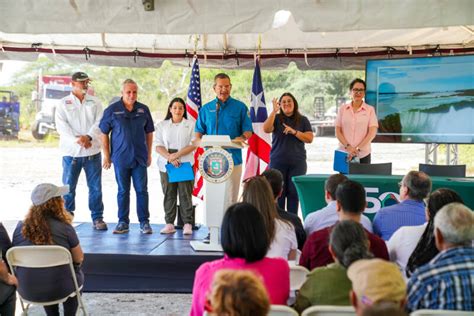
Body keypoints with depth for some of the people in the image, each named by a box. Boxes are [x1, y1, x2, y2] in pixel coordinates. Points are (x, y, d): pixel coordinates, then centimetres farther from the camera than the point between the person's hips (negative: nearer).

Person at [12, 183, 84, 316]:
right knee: (78, 274, 29)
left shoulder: (20, 228, -6)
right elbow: (79, 259, -6)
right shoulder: (64, 228, -16)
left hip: (27, 291, 3)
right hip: (60, 289, -3)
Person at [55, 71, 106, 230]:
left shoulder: (95, 102, 11)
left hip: (92, 151, 1)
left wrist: (88, 136, -18)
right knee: (68, 187, 3)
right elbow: (61, 126, -5)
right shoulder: (63, 103, 6)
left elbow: (99, 122, -1)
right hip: (71, 152, -1)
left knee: (95, 187, 4)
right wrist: (77, 140, -20)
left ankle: (97, 218, 12)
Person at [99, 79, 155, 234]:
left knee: (142, 190, 2)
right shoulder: (112, 110, -1)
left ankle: (144, 222, 10)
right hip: (120, 158, -1)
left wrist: (149, 154, 11)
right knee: (123, 191, 7)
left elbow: (149, 132, 14)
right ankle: (123, 222, 16)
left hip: (140, 157, 1)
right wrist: (106, 156, 0)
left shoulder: (143, 110, 6)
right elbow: (104, 133, 3)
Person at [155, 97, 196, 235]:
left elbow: (193, 145, -3)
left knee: (185, 194, -4)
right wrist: (170, 158, -13)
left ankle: (187, 224, 0)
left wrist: (177, 155, -13)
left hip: (185, 165, -2)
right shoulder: (162, 125, 12)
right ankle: (169, 224, 8)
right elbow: (158, 146, 3)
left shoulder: (190, 125, 7)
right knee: (169, 195, 3)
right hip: (166, 165, 2)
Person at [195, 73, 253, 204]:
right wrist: (200, 142, -11)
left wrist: (241, 138, -21)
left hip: (233, 158, -2)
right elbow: (199, 132, 11)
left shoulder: (240, 107, 4)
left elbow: (248, 131, 1)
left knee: (231, 197, 0)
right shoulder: (206, 109, 10)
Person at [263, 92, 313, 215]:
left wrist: (294, 132, -13)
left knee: (294, 192, 1)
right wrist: (274, 111, -19)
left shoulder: (303, 120, 8)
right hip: (278, 162, 0)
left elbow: (310, 138, 0)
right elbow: (266, 129, -13)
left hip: (297, 162, 0)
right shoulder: (276, 118, 6)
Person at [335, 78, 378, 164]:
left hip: (363, 155, -1)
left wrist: (358, 149, -14)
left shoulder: (370, 110, 3)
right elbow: (337, 131, 4)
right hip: (344, 154, 1)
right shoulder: (342, 109, 7)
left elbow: (372, 132, -5)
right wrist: (348, 146, -11)